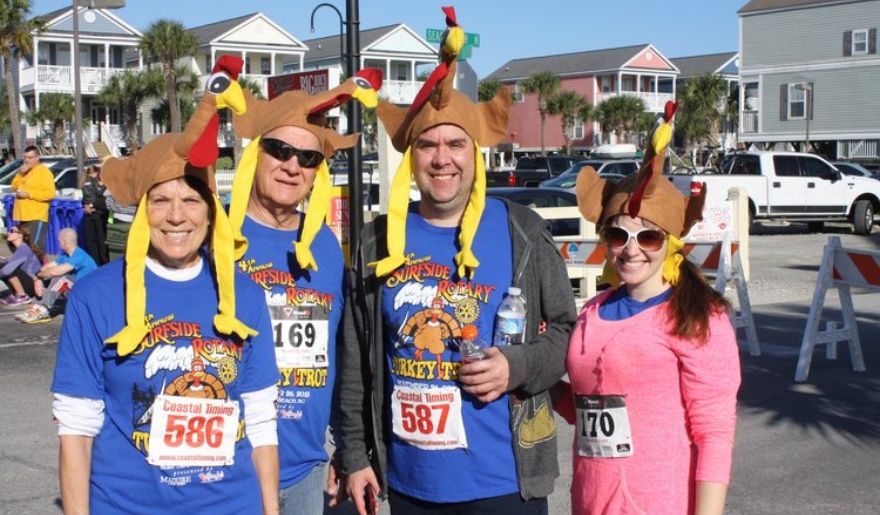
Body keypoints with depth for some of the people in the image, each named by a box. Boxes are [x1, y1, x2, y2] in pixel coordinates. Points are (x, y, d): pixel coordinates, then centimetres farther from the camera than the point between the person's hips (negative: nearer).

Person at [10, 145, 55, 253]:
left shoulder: (44, 172, -8)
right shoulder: (24, 170, 19)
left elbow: (50, 193, -17)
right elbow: (13, 188, 15)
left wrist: (29, 194, -19)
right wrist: (20, 174, 0)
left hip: (36, 218, -9)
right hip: (21, 217, 9)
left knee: (36, 248, -13)